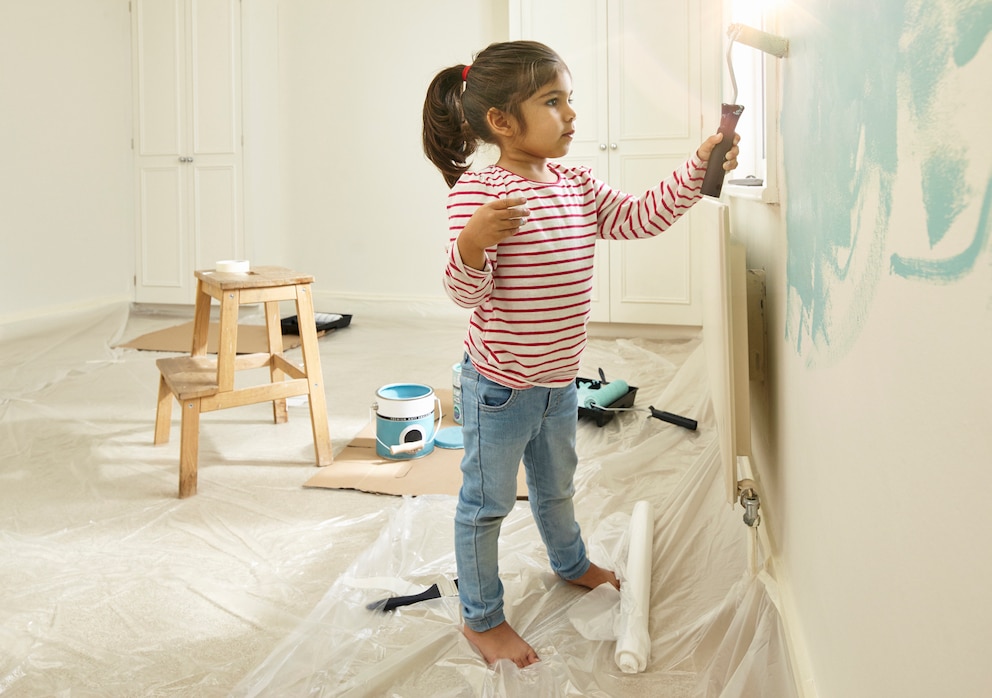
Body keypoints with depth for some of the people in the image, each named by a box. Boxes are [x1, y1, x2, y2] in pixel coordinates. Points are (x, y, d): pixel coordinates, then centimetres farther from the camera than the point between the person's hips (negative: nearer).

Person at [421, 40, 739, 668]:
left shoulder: (576, 184, 3)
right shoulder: (478, 190, -20)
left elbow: (638, 218, 5)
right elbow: (467, 292, -25)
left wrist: (699, 168, -3)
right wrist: (473, 242, -46)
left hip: (559, 380, 8)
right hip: (501, 385, -7)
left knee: (558, 485, 30)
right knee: (488, 502, 10)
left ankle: (571, 564, 56)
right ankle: (481, 617, 28)